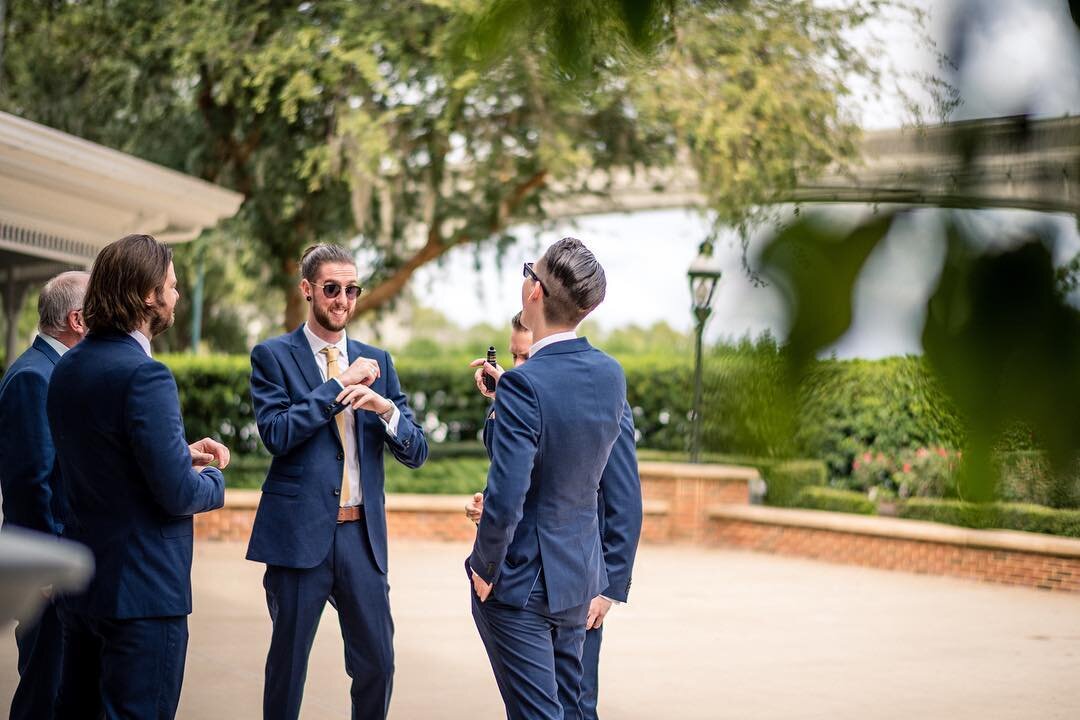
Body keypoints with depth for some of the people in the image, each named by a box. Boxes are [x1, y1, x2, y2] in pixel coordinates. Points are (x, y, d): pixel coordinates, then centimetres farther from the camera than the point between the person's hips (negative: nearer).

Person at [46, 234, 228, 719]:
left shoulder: (68, 367, 7)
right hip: (142, 588, -9)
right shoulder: (144, 376, -21)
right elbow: (178, 495, -21)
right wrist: (212, 479, 0)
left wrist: (183, 453, 11)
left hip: (80, 583, 9)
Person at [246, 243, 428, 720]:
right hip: (300, 533, -3)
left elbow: (415, 453, 7)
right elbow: (276, 434, -14)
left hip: (362, 534, 4)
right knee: (288, 663, 7)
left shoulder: (376, 362, 11)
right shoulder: (273, 356, 0)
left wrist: (385, 406, -13)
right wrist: (340, 384, -13)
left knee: (377, 663, 6)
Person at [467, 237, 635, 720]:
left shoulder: (525, 385, -24)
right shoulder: (611, 376, -1)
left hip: (522, 583, -7)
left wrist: (485, 569, -10)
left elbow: (505, 499, -26)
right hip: (581, 576, 7)